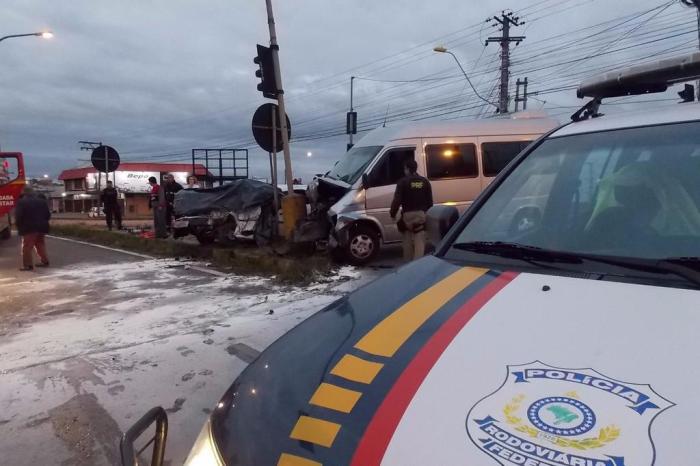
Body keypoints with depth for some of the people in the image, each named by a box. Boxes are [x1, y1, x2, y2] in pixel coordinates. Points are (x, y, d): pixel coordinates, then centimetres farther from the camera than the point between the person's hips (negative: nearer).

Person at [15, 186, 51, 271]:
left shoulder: (21, 202, -8)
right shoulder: (42, 201, 11)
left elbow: (18, 216, -12)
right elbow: (48, 215, 12)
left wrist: (19, 226, 0)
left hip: (29, 228, -6)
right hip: (41, 227, 6)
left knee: (27, 247, -2)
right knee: (40, 245, 17)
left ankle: (28, 265, -6)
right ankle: (45, 261, 18)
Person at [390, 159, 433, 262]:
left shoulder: (403, 182, -6)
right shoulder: (424, 181, 6)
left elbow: (397, 200, -10)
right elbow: (429, 200, 9)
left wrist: (393, 213, 0)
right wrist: (426, 211, 21)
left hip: (407, 214, -2)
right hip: (421, 214, 2)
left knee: (408, 240, 12)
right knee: (419, 241, 0)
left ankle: (408, 262, 19)